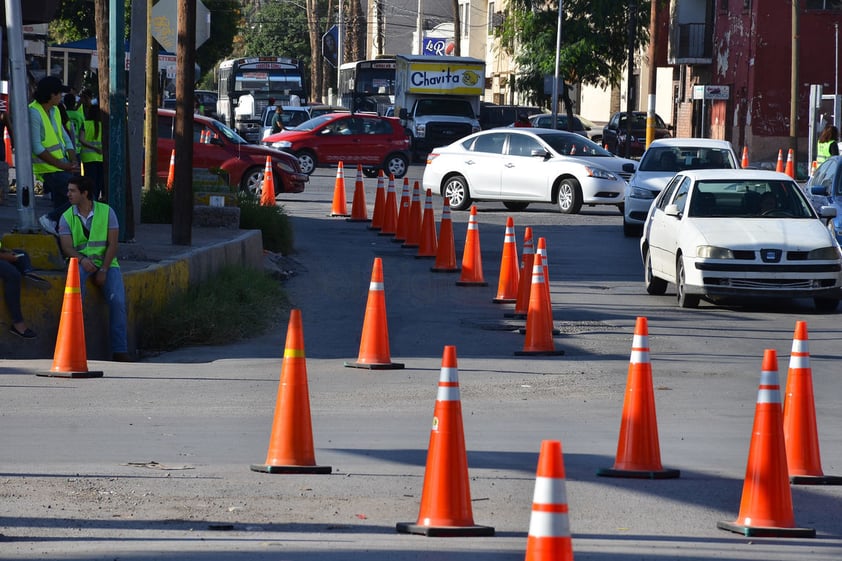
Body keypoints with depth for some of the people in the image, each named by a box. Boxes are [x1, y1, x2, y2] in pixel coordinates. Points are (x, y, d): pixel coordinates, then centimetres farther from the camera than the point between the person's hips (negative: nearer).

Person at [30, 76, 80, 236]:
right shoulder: (33, 113, -14)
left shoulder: (54, 111, 14)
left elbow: (65, 138, 18)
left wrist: (73, 162, 0)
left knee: (61, 206, 8)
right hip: (49, 169, -9)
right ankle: (50, 219, -7)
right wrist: (62, 165, -19)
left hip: (61, 167, 9)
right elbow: (37, 148, -19)